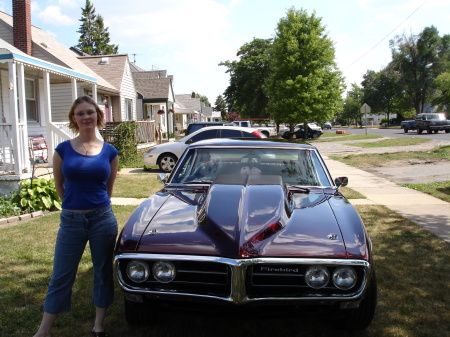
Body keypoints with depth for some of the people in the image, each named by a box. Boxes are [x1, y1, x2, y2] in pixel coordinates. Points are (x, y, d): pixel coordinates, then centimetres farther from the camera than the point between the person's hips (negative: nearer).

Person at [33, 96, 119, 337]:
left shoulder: (109, 151, -1)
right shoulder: (63, 149, -3)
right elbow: (59, 185, 9)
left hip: (102, 219, 1)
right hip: (71, 220, -1)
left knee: (103, 272, 11)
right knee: (61, 277, 7)